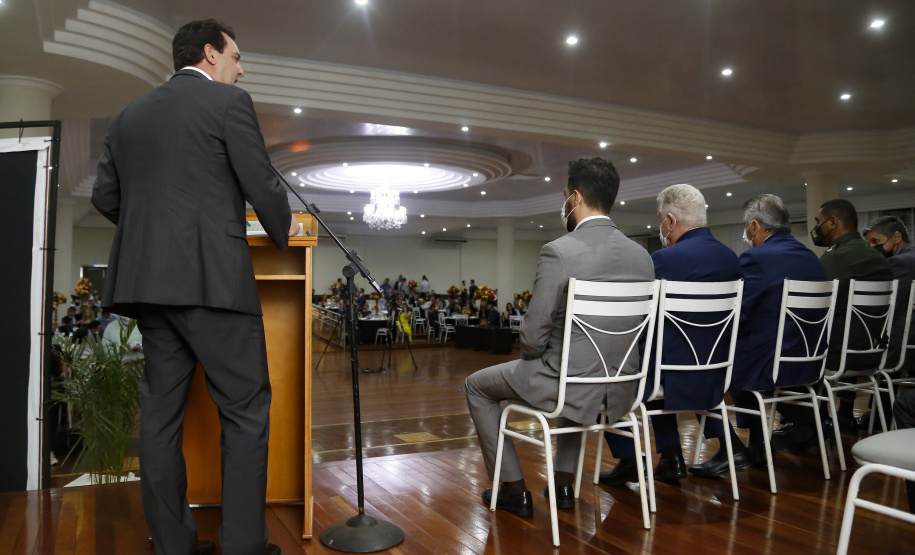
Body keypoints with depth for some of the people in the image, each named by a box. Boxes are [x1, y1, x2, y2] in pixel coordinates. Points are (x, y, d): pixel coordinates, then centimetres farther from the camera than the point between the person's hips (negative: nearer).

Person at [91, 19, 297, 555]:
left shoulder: (129, 115, 18)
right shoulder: (230, 102, 0)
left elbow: (106, 196, 18)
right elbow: (262, 185, -4)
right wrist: (284, 229, 14)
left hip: (145, 279, 7)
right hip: (212, 277, -7)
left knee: (162, 411, 9)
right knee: (246, 409, 0)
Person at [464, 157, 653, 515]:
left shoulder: (558, 251, -20)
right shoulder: (642, 256, 0)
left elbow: (534, 334, -18)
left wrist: (529, 354, 5)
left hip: (567, 384, -6)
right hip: (620, 391, 7)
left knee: (477, 386, 17)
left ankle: (515, 491, 23)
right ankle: (564, 484, 39)